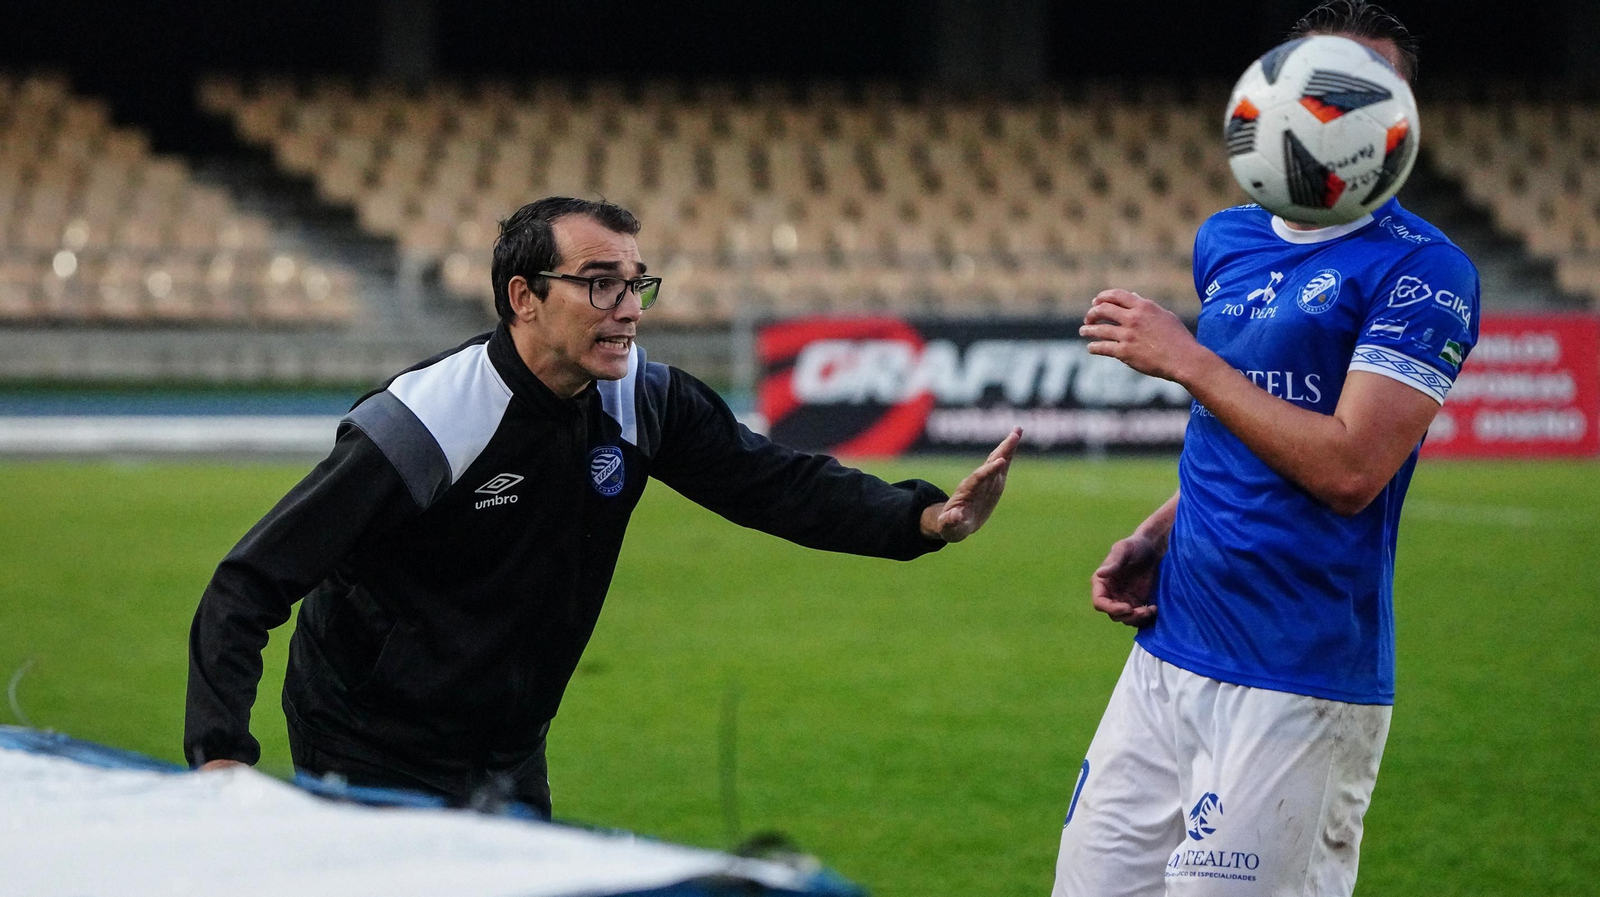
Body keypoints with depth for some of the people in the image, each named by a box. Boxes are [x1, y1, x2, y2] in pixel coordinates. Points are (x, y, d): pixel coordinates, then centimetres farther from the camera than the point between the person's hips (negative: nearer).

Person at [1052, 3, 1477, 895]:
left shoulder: (1420, 271, -10)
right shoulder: (1228, 242, 13)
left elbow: (1349, 468, -18)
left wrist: (1185, 359, -13)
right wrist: (1153, 539, 8)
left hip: (1299, 687, -7)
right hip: (1170, 652, 7)